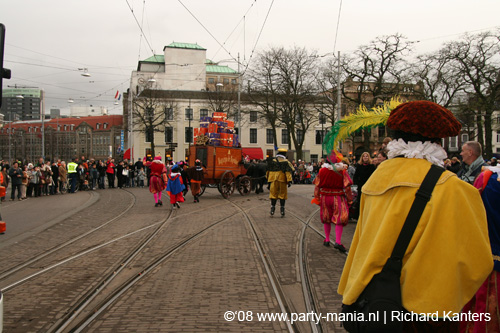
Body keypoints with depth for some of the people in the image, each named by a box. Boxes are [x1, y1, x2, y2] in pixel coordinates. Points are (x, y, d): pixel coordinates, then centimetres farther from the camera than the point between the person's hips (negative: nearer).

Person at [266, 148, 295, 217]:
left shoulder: (272, 161, 6)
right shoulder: (286, 162, -3)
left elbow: (268, 170, 14)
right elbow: (288, 172, -10)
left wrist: (267, 178, 26)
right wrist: (289, 180, -11)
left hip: (273, 180, 2)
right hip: (282, 180, -2)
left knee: (273, 194, 8)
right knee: (282, 194, 6)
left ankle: (272, 210, 4)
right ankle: (282, 211, 7)